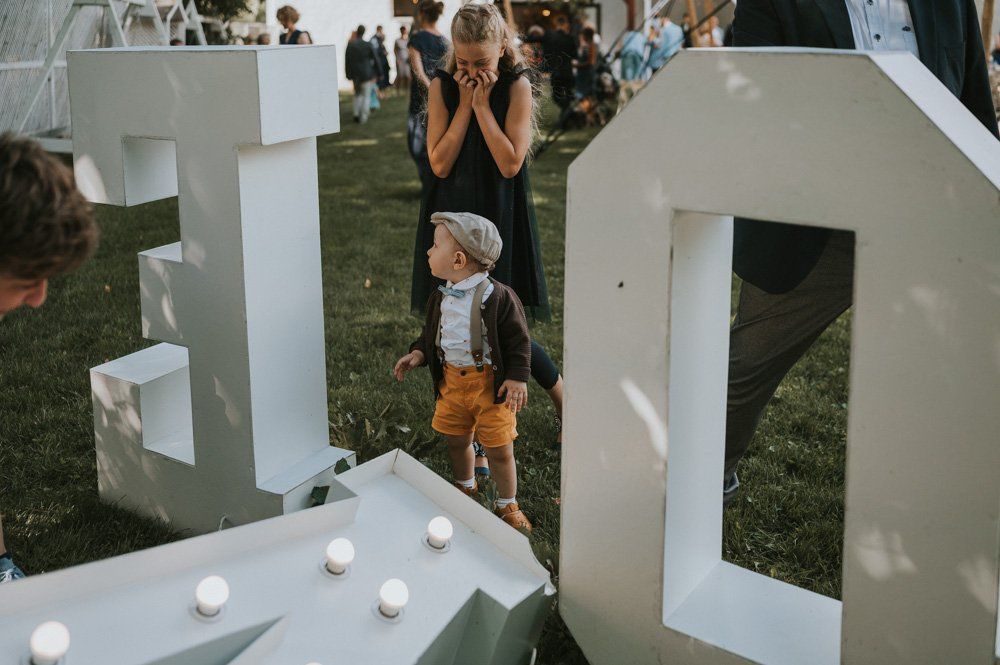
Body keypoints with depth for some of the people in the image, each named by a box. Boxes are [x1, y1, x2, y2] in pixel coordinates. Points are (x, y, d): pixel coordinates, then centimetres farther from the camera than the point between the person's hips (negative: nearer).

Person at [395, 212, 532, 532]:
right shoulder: (440, 298, 4)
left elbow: (519, 340, -11)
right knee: (457, 441, 19)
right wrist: (418, 353, 0)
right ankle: (466, 490, 44)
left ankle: (507, 505, 22)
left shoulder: (498, 297, -16)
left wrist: (517, 377, -18)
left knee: (500, 450, 3)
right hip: (452, 380, 6)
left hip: (490, 383, -6)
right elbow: (431, 334, 18)